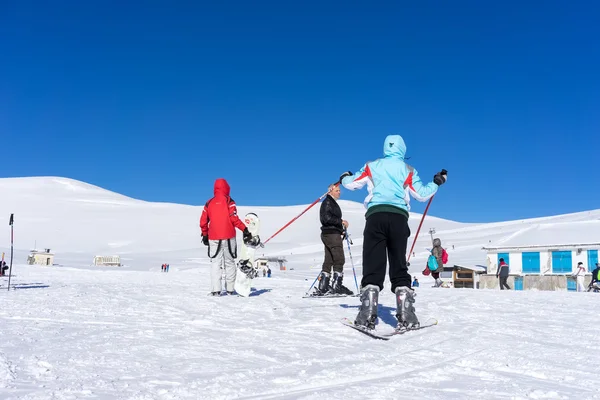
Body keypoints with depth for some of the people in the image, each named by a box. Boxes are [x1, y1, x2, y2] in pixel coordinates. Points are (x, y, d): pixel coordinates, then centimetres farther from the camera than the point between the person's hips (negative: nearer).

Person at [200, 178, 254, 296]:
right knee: (229, 263, 9)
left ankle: (215, 290, -7)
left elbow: (203, 222, 9)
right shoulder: (229, 201, -2)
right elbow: (234, 218, -12)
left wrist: (205, 235, 21)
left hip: (213, 238, 2)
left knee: (215, 263, 3)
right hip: (228, 237, -2)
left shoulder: (209, 203, 8)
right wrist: (245, 230, -10)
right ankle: (230, 289, 10)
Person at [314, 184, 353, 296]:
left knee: (328, 261, 8)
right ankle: (336, 286, -11)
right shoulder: (327, 202, -7)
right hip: (332, 233, -10)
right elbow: (327, 218, -19)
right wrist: (341, 222, -16)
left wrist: (341, 228, 12)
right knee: (339, 259, -10)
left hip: (329, 234, 10)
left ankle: (322, 288, 8)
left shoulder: (333, 203, 24)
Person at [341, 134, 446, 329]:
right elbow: (421, 194, 14)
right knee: (399, 268, 6)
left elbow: (351, 184, 19)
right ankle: (406, 316, 1)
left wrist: (345, 177, 42)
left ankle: (367, 315, -10)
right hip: (399, 217, 1)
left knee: (372, 267, -2)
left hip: (376, 215, 0)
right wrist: (436, 183, 31)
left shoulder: (372, 166, 15)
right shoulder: (407, 170, 14)